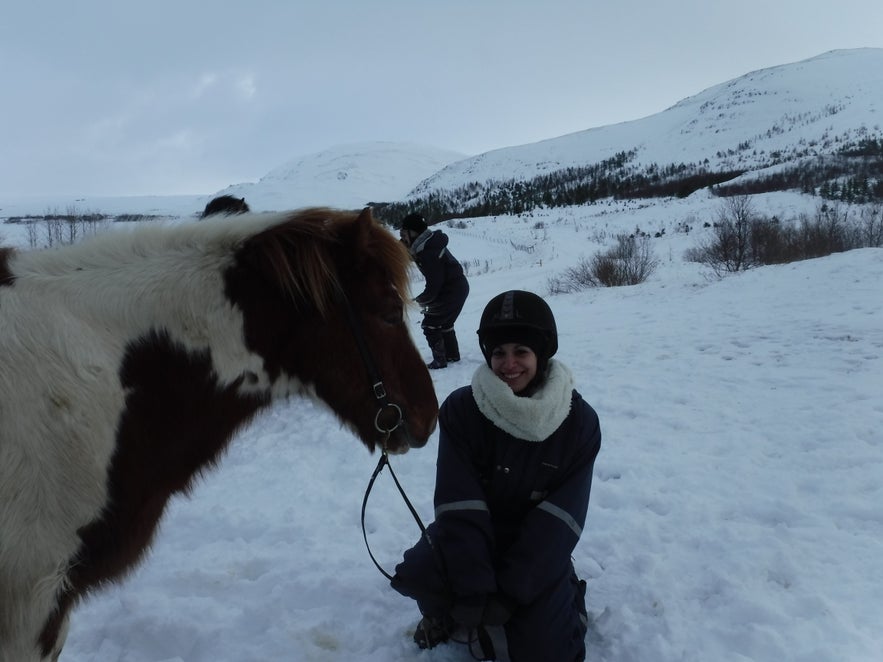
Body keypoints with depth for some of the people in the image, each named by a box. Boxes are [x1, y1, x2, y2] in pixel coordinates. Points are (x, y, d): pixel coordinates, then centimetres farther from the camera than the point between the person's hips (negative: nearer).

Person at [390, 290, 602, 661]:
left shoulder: (579, 421, -14)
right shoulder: (460, 409, -15)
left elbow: (557, 520, -15)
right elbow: (460, 506, -18)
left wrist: (511, 591, -21)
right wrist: (474, 588, -25)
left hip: (537, 551, 0)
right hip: (472, 536, 1)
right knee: (417, 573, -27)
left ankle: (566, 597, 21)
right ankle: (447, 616, 10)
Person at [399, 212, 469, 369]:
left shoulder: (428, 253, -27)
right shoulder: (429, 241, 2)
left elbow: (434, 285, -24)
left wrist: (421, 300, -7)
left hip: (451, 291, -10)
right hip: (459, 287, 10)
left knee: (430, 325, -1)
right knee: (444, 322, 24)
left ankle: (440, 361, 7)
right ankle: (452, 354, 37)